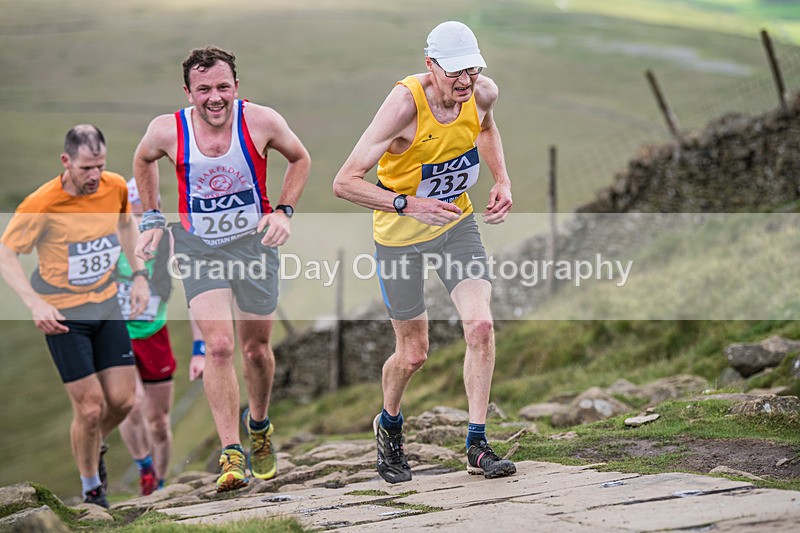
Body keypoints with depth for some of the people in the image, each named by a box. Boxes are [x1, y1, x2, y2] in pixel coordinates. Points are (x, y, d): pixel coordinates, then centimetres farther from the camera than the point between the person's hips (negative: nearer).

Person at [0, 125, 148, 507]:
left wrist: (138, 275, 9)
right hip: (62, 314, -5)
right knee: (90, 407, -7)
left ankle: (93, 448, 36)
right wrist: (35, 303, -25)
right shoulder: (40, 205, -22)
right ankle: (91, 489, 15)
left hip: (107, 304, 5)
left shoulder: (116, 187, -7)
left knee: (122, 400, 2)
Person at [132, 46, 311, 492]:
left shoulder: (262, 122, -17)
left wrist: (284, 211, -7)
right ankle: (231, 454, -14)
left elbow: (300, 159, 4)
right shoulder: (167, 131, -16)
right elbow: (143, 160, 10)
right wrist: (152, 218, 8)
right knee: (218, 346, -16)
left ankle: (259, 425, 41)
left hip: (254, 240, 1)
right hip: (197, 246, -1)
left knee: (256, 349, 12)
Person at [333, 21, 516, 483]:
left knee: (481, 327, -15)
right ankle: (389, 425, 38)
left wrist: (502, 180, 1)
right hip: (400, 235, -4)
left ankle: (477, 445, -5)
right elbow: (345, 182, -31)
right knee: (413, 351, 6)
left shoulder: (483, 93, -13)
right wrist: (408, 205, -40)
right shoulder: (405, 104, -30)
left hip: (457, 223, 4)